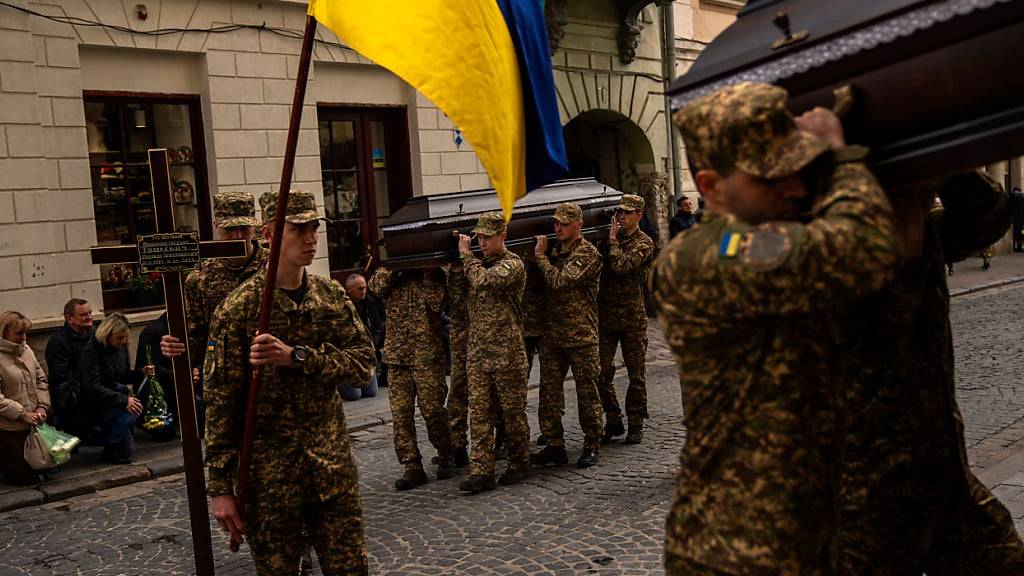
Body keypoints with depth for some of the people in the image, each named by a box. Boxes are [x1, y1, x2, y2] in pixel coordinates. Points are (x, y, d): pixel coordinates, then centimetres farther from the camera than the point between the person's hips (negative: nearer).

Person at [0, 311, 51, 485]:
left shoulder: (26, 350, 6)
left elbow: (41, 380, 11)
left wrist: (42, 407, -3)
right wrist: (23, 414, -21)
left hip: (33, 424, 7)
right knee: (27, 476, -2)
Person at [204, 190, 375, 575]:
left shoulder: (333, 296, 4)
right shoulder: (238, 308, -8)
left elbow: (362, 364, -4)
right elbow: (220, 402, -8)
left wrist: (296, 357, -19)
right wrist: (219, 487, -8)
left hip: (332, 466, 3)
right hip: (268, 472, -3)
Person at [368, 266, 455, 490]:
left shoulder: (434, 274, 7)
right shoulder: (390, 271, 13)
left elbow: (436, 304, -9)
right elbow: (377, 285, -8)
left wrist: (429, 276, -11)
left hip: (427, 354, -3)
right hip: (396, 354, 3)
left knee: (433, 410, -2)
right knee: (400, 413, 0)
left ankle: (446, 457, 19)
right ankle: (412, 467, 7)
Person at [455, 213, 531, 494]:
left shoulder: (513, 264, -8)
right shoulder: (480, 264, 15)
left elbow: (483, 281, -25)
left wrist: (466, 255, -11)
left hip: (507, 353, -6)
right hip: (477, 353, 6)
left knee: (513, 411, 7)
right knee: (479, 413, 2)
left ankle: (518, 464, 22)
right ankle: (481, 472, 3)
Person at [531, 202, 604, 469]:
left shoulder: (588, 254, -9)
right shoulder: (555, 251, 14)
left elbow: (559, 281, -20)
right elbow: (546, 286, 20)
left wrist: (541, 256, -9)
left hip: (581, 335, -7)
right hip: (552, 334, 7)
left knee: (587, 392, 3)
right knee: (549, 391, 6)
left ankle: (592, 445, 15)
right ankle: (554, 445, 15)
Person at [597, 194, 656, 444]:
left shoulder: (644, 243, -5)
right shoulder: (609, 238, 11)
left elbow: (620, 265, -20)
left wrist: (613, 240, -9)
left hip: (632, 316, -4)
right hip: (605, 315, 4)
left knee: (636, 375, 5)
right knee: (601, 372, 3)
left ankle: (636, 425, 16)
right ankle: (613, 421, 17)